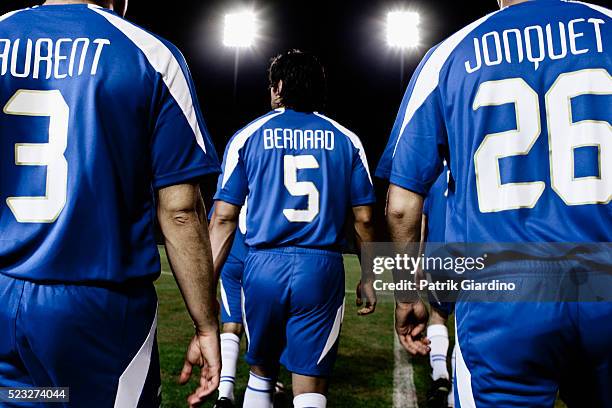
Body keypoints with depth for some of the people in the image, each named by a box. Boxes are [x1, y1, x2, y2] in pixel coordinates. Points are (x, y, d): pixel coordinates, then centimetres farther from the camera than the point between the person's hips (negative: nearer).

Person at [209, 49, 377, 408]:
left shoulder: (249, 136, 5)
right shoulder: (345, 140, 8)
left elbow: (224, 219, -1)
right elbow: (363, 219, 6)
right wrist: (369, 277, 16)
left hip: (264, 267, 1)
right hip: (322, 270, 0)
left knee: (262, 372, 22)